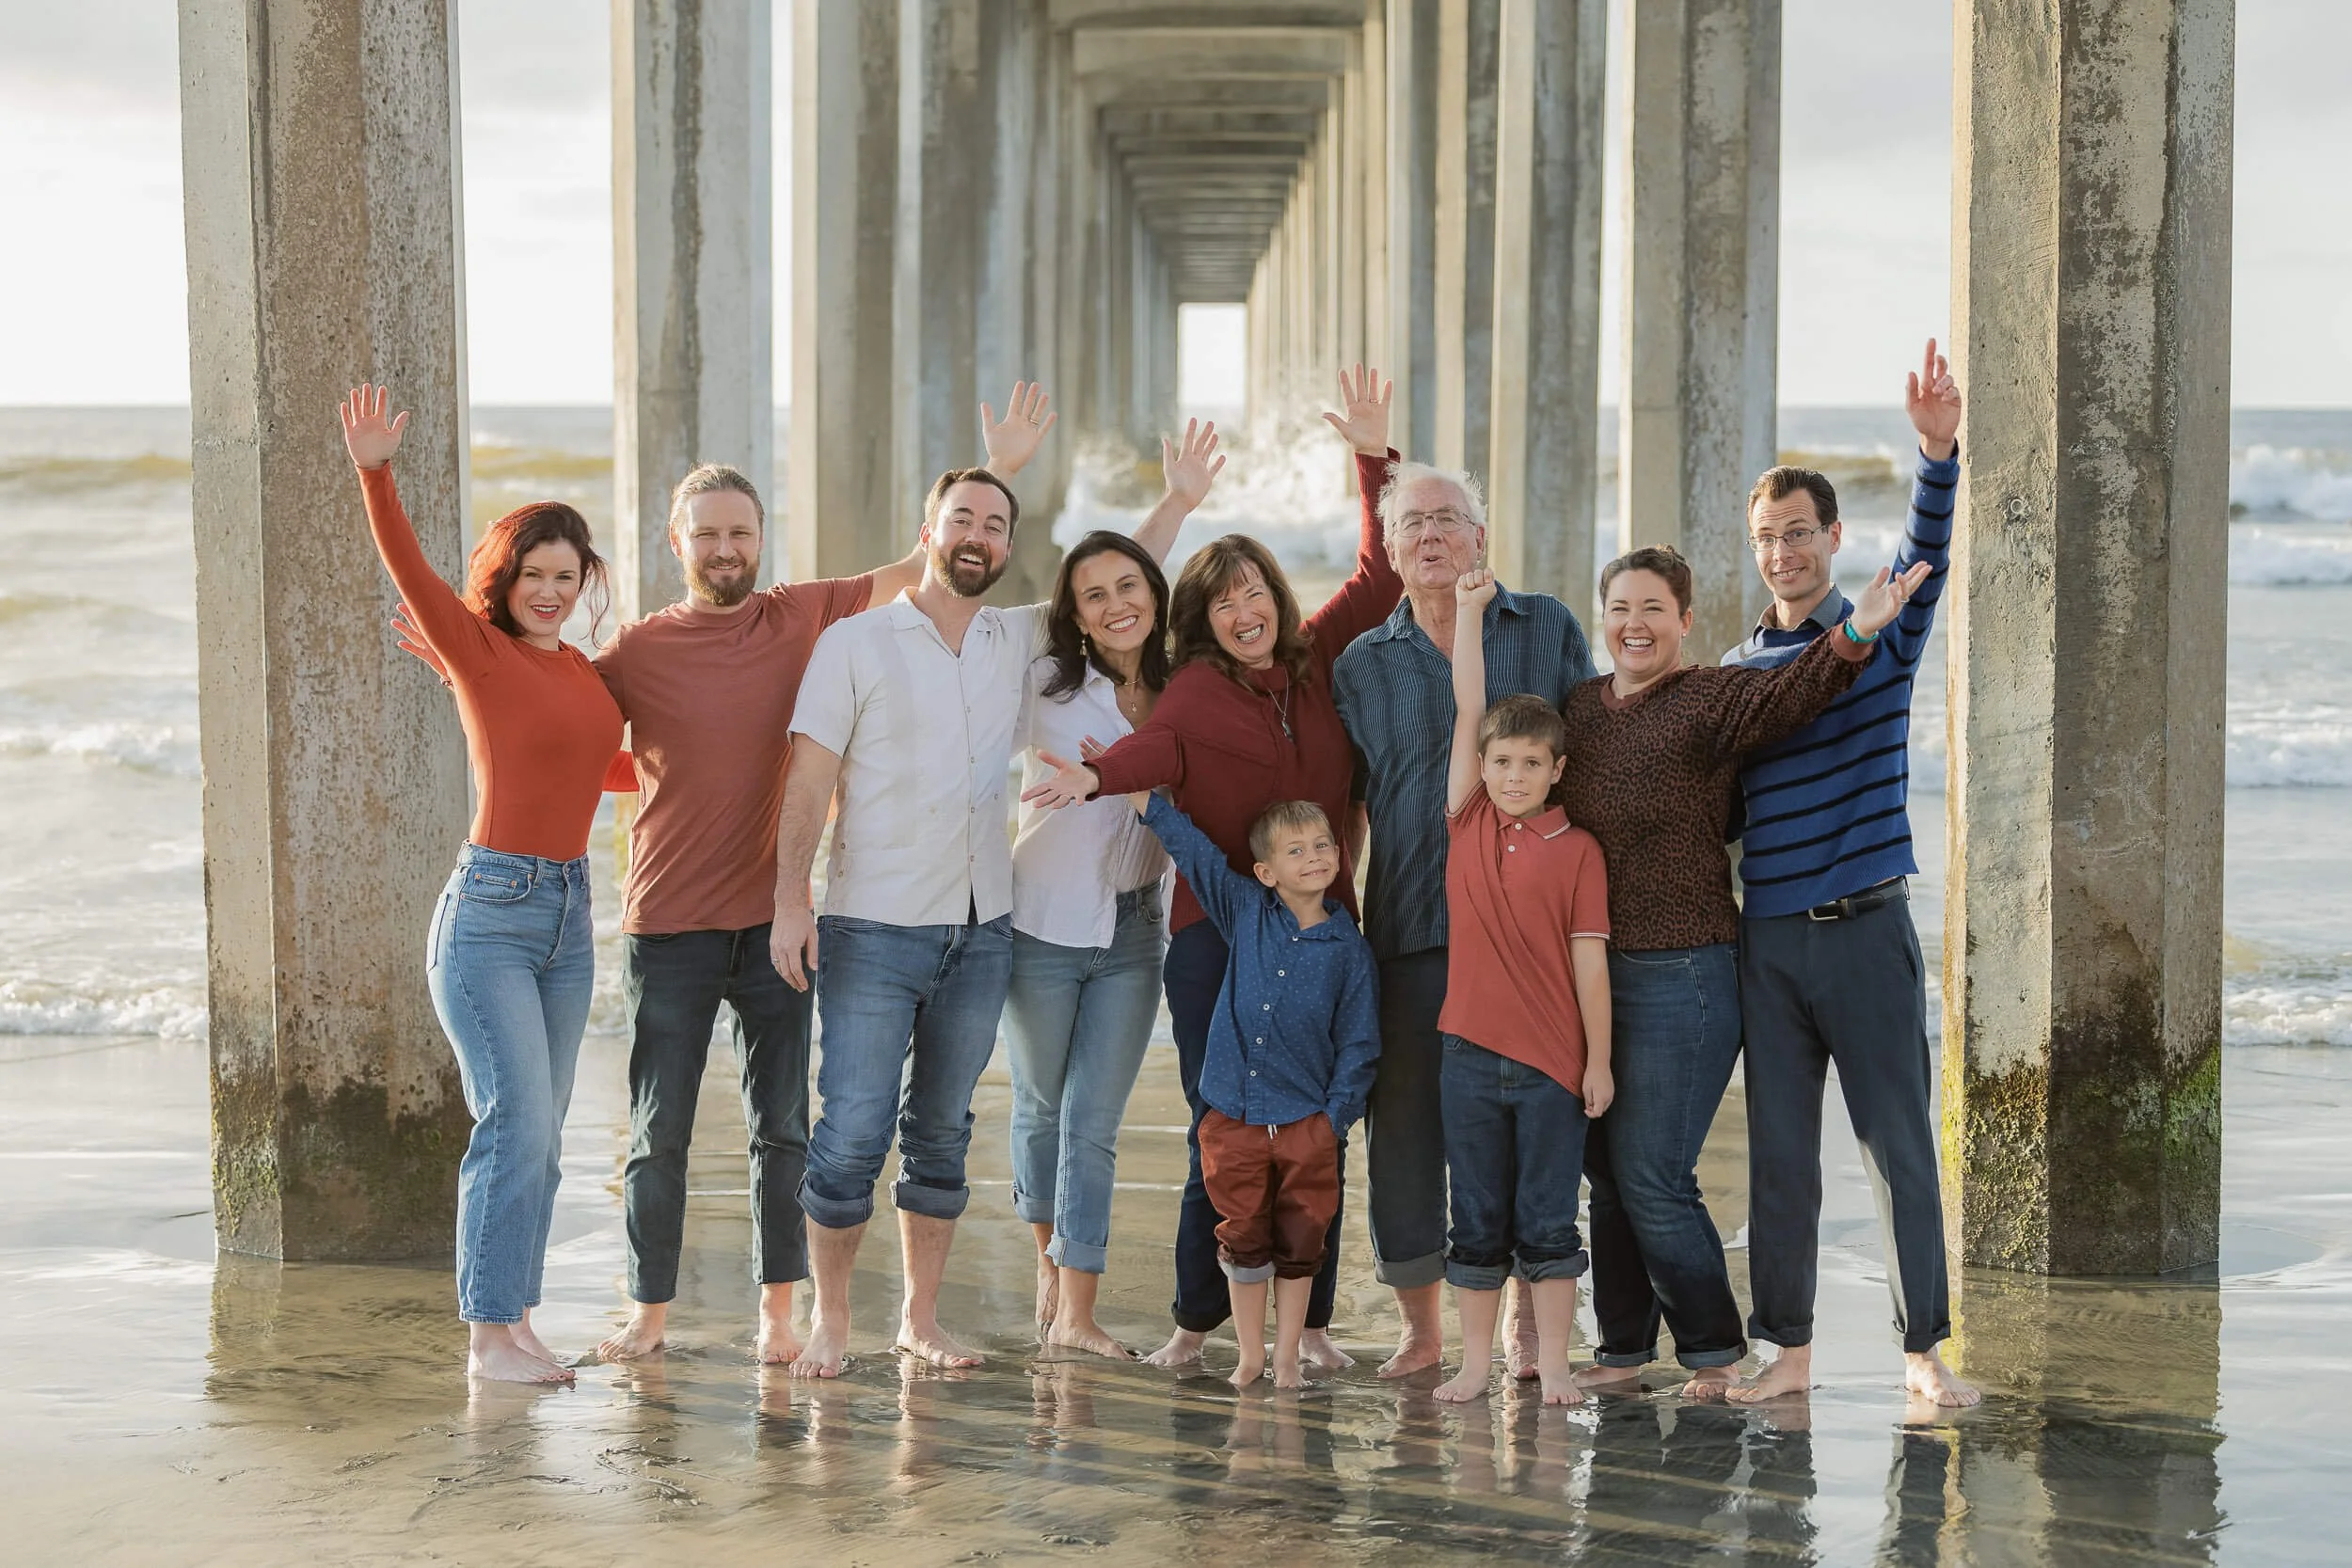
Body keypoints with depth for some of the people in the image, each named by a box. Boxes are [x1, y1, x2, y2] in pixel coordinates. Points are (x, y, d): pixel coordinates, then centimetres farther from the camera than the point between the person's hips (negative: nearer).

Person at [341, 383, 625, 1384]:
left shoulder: (582, 669, 12)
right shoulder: (478, 650, -5)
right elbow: (409, 571, -19)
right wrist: (375, 474, -33)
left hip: (569, 912, 6)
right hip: (491, 911, -6)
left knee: (536, 1137, 8)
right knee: (519, 1124, -12)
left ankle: (511, 1319, 16)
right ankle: (490, 1334, -5)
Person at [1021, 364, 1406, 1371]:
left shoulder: (1315, 664, 10)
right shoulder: (1196, 688, -3)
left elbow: (1380, 579, 16)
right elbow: (1157, 747, -23)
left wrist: (1373, 462, 12)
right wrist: (1095, 776, -45)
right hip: (1215, 929, -3)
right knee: (1222, 1127, -1)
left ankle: (1308, 1315, 12)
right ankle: (1198, 1316, 11)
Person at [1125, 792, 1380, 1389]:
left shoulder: (1349, 948, -3)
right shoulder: (1245, 910, 1)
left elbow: (1358, 1043, 1)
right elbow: (1191, 845, 4)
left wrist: (1336, 1116, -6)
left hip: (1307, 1122, -1)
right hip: (1234, 1114, 1)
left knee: (1300, 1243, 6)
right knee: (1243, 1239, 8)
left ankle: (1287, 1356, 19)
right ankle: (1250, 1355, 20)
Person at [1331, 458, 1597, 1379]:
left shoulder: (1549, 631, 8)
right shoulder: (1361, 665, 10)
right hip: (1408, 926, 1)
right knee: (1405, 1128, 2)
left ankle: (1527, 1318, 16)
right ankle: (1419, 1326, 16)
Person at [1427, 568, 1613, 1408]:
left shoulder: (1577, 850, -2)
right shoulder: (1468, 825, 4)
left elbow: (1589, 959, -2)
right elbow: (1468, 714, 1)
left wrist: (1599, 1059, -3)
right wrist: (1470, 611, 1)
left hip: (1553, 1060, -2)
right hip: (1472, 1053, 2)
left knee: (1548, 1220, 4)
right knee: (1476, 1219, 8)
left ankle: (1553, 1364, 10)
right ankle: (1475, 1362, 15)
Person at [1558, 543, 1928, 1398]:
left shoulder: (1709, 700, -6)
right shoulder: (1578, 705, 11)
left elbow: (1785, 693, -24)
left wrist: (1853, 637, -43)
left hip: (1682, 972, -6)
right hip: (1587, 968, 6)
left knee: (1651, 1176, -5)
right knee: (1605, 1168, 12)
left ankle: (1712, 1348, 12)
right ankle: (1623, 1346, 25)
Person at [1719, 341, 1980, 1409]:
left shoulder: (1883, 635, 2)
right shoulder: (1737, 670, 12)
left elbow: (1927, 555, -17)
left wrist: (1938, 453, -32)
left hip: (1866, 927, -3)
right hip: (1766, 933, 3)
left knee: (1899, 1142, -1)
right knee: (1778, 1150, 6)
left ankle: (1924, 1349, 6)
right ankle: (1789, 1349, 14)